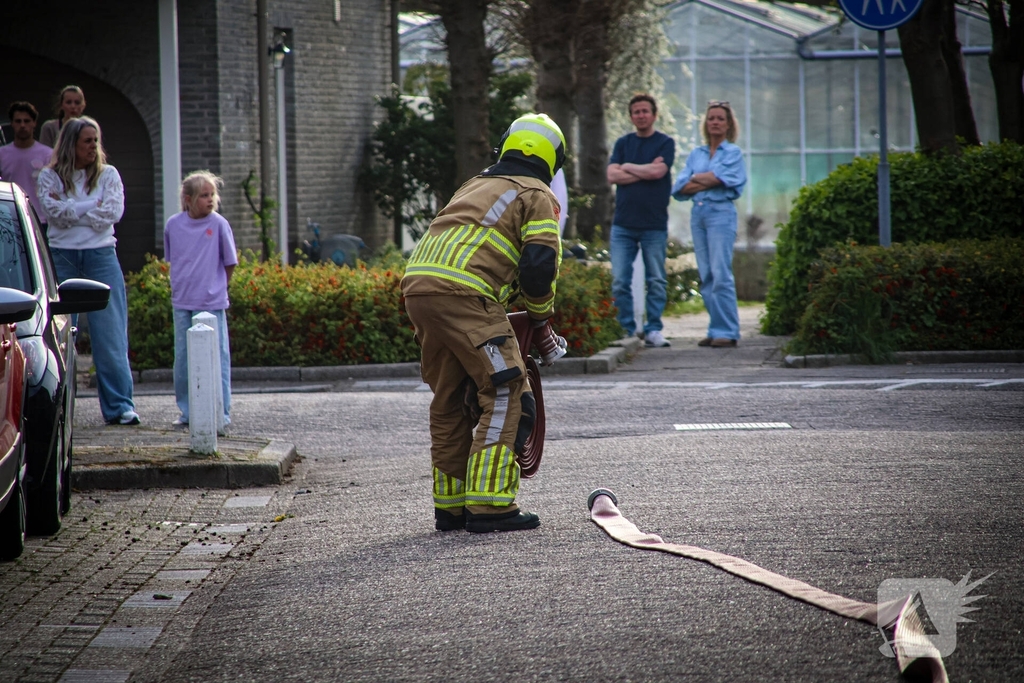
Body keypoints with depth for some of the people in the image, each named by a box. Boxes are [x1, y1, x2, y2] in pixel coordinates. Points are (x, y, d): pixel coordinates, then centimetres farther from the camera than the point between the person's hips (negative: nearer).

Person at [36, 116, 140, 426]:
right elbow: (54, 212, -8)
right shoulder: (50, 177, 7)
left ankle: (120, 406, -6)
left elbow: (113, 212, -5)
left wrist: (70, 211, -5)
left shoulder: (108, 175, 9)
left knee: (110, 334, -5)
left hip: (101, 256, 0)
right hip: (63, 257, 0)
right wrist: (93, 207, -7)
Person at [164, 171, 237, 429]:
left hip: (211, 303, -3)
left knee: (216, 358, -2)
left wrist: (216, 287, 4)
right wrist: (183, 285, 9)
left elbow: (230, 262, 2)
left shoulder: (218, 224, -6)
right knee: (182, 359, 8)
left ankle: (220, 413, 3)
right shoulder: (173, 224, 1)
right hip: (182, 303, 3)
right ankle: (187, 411, 18)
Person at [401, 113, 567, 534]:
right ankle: (490, 504, -10)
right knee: (505, 394, -4)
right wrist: (541, 322, 10)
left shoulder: (477, 185, 30)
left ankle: (450, 506, 20)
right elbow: (539, 266, -5)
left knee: (450, 400, 16)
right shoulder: (537, 196, 7)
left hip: (417, 285, 8)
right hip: (463, 294, -8)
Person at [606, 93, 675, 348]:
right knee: (620, 282, -1)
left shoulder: (665, 143, 3)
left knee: (656, 281, 1)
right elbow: (612, 176, 0)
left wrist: (628, 167, -1)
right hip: (623, 224, 3)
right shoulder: (623, 143, 12)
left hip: (654, 224, -3)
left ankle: (653, 330, 8)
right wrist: (646, 171, -7)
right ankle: (626, 331, 5)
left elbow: (658, 171, -14)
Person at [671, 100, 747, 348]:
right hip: (698, 214, 5)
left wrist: (696, 179, 1)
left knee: (721, 274, -11)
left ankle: (727, 332, -11)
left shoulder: (733, 152, 4)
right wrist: (709, 182, -6)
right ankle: (715, 330, 7)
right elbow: (679, 188, 6)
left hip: (721, 213, -5)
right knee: (706, 276, 4)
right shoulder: (696, 154, 16)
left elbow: (723, 179, -11)